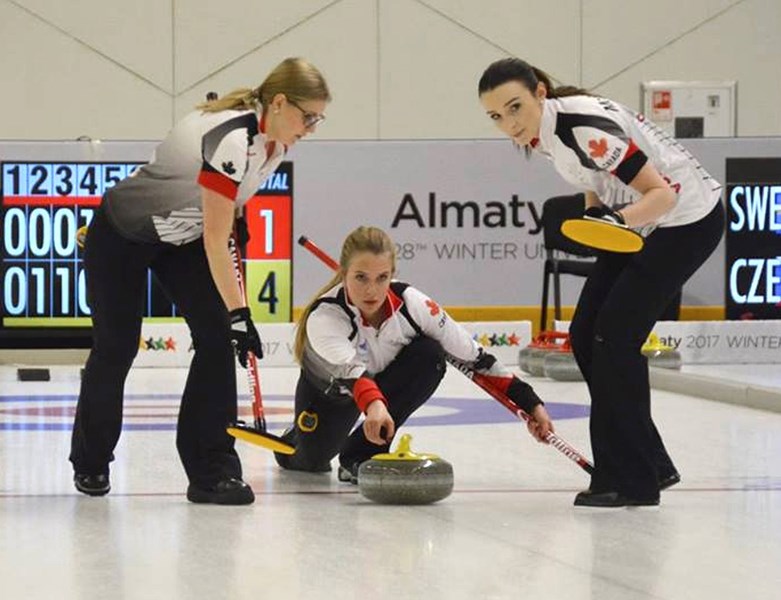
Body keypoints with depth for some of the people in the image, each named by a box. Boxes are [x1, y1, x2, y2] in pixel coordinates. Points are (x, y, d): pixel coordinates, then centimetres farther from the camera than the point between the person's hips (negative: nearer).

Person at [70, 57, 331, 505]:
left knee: (216, 338, -9)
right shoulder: (232, 139, -36)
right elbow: (215, 241, -35)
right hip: (122, 236, -7)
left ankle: (212, 471, -7)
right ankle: (90, 462, 29)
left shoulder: (275, 139, -10)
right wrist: (239, 314, -35)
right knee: (116, 346, 6)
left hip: (182, 237, 7)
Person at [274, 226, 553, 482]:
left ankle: (363, 452, -18)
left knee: (429, 355, -26)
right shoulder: (323, 317, -39)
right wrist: (373, 404, -78)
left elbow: (472, 355, -23)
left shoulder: (410, 302, -31)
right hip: (329, 387, -1)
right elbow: (349, 369, -56)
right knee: (311, 461, -10)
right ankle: (295, 439, 30)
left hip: (385, 379, 1)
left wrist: (528, 402, -25)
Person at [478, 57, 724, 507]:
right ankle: (651, 464, 15)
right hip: (640, 222, 10)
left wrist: (620, 217, -46)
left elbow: (663, 193, -30)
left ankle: (632, 481, -7)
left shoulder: (584, 126, -29)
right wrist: (596, 211, -3)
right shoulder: (541, 133, -2)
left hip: (688, 218, -10)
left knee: (615, 335, -14)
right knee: (586, 334, 5)